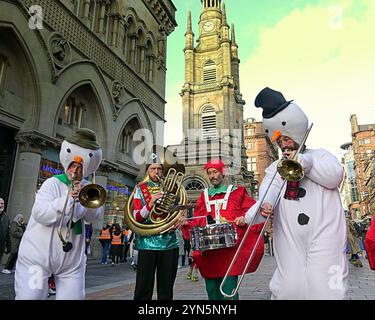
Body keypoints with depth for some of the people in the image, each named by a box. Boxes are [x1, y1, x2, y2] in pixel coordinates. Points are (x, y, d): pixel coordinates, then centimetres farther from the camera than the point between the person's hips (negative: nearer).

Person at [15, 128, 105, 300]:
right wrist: (68, 197, -22)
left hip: (72, 259, 3)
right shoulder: (53, 183, -4)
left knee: (73, 296, 5)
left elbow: (96, 216, -3)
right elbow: (40, 214, -17)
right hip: (38, 255, -3)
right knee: (30, 296, -1)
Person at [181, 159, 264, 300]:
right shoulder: (204, 196, 17)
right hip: (208, 250, 4)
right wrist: (187, 223, -4)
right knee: (211, 290, 12)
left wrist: (245, 218, -17)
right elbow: (198, 221, 14)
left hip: (230, 248, -4)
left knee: (228, 291, -8)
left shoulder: (237, 192, 7)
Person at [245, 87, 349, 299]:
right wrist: (265, 204, -26)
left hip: (323, 234, -1)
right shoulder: (276, 167, 17)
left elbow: (335, 177, -5)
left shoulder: (321, 155, 16)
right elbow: (270, 188, -4)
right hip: (291, 238, 2)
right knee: (288, 288, 1)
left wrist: (302, 160, -6)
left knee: (325, 287, -4)